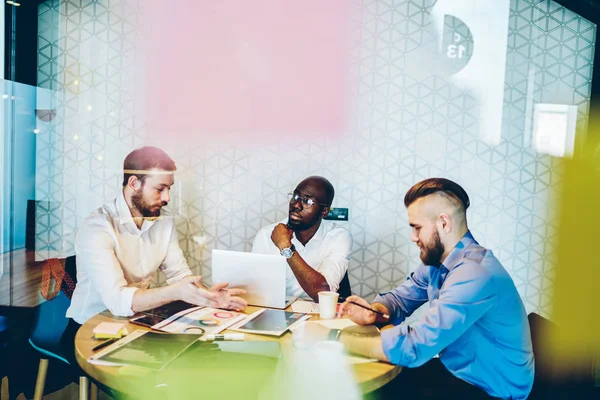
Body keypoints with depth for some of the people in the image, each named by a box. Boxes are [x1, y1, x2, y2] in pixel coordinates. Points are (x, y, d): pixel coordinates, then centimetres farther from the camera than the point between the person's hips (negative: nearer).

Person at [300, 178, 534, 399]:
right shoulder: (436, 261, -1)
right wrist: (374, 312, -13)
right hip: (456, 370, 7)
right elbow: (400, 298, 11)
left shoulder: (474, 274, -31)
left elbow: (412, 347, -34)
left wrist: (334, 336, -27)